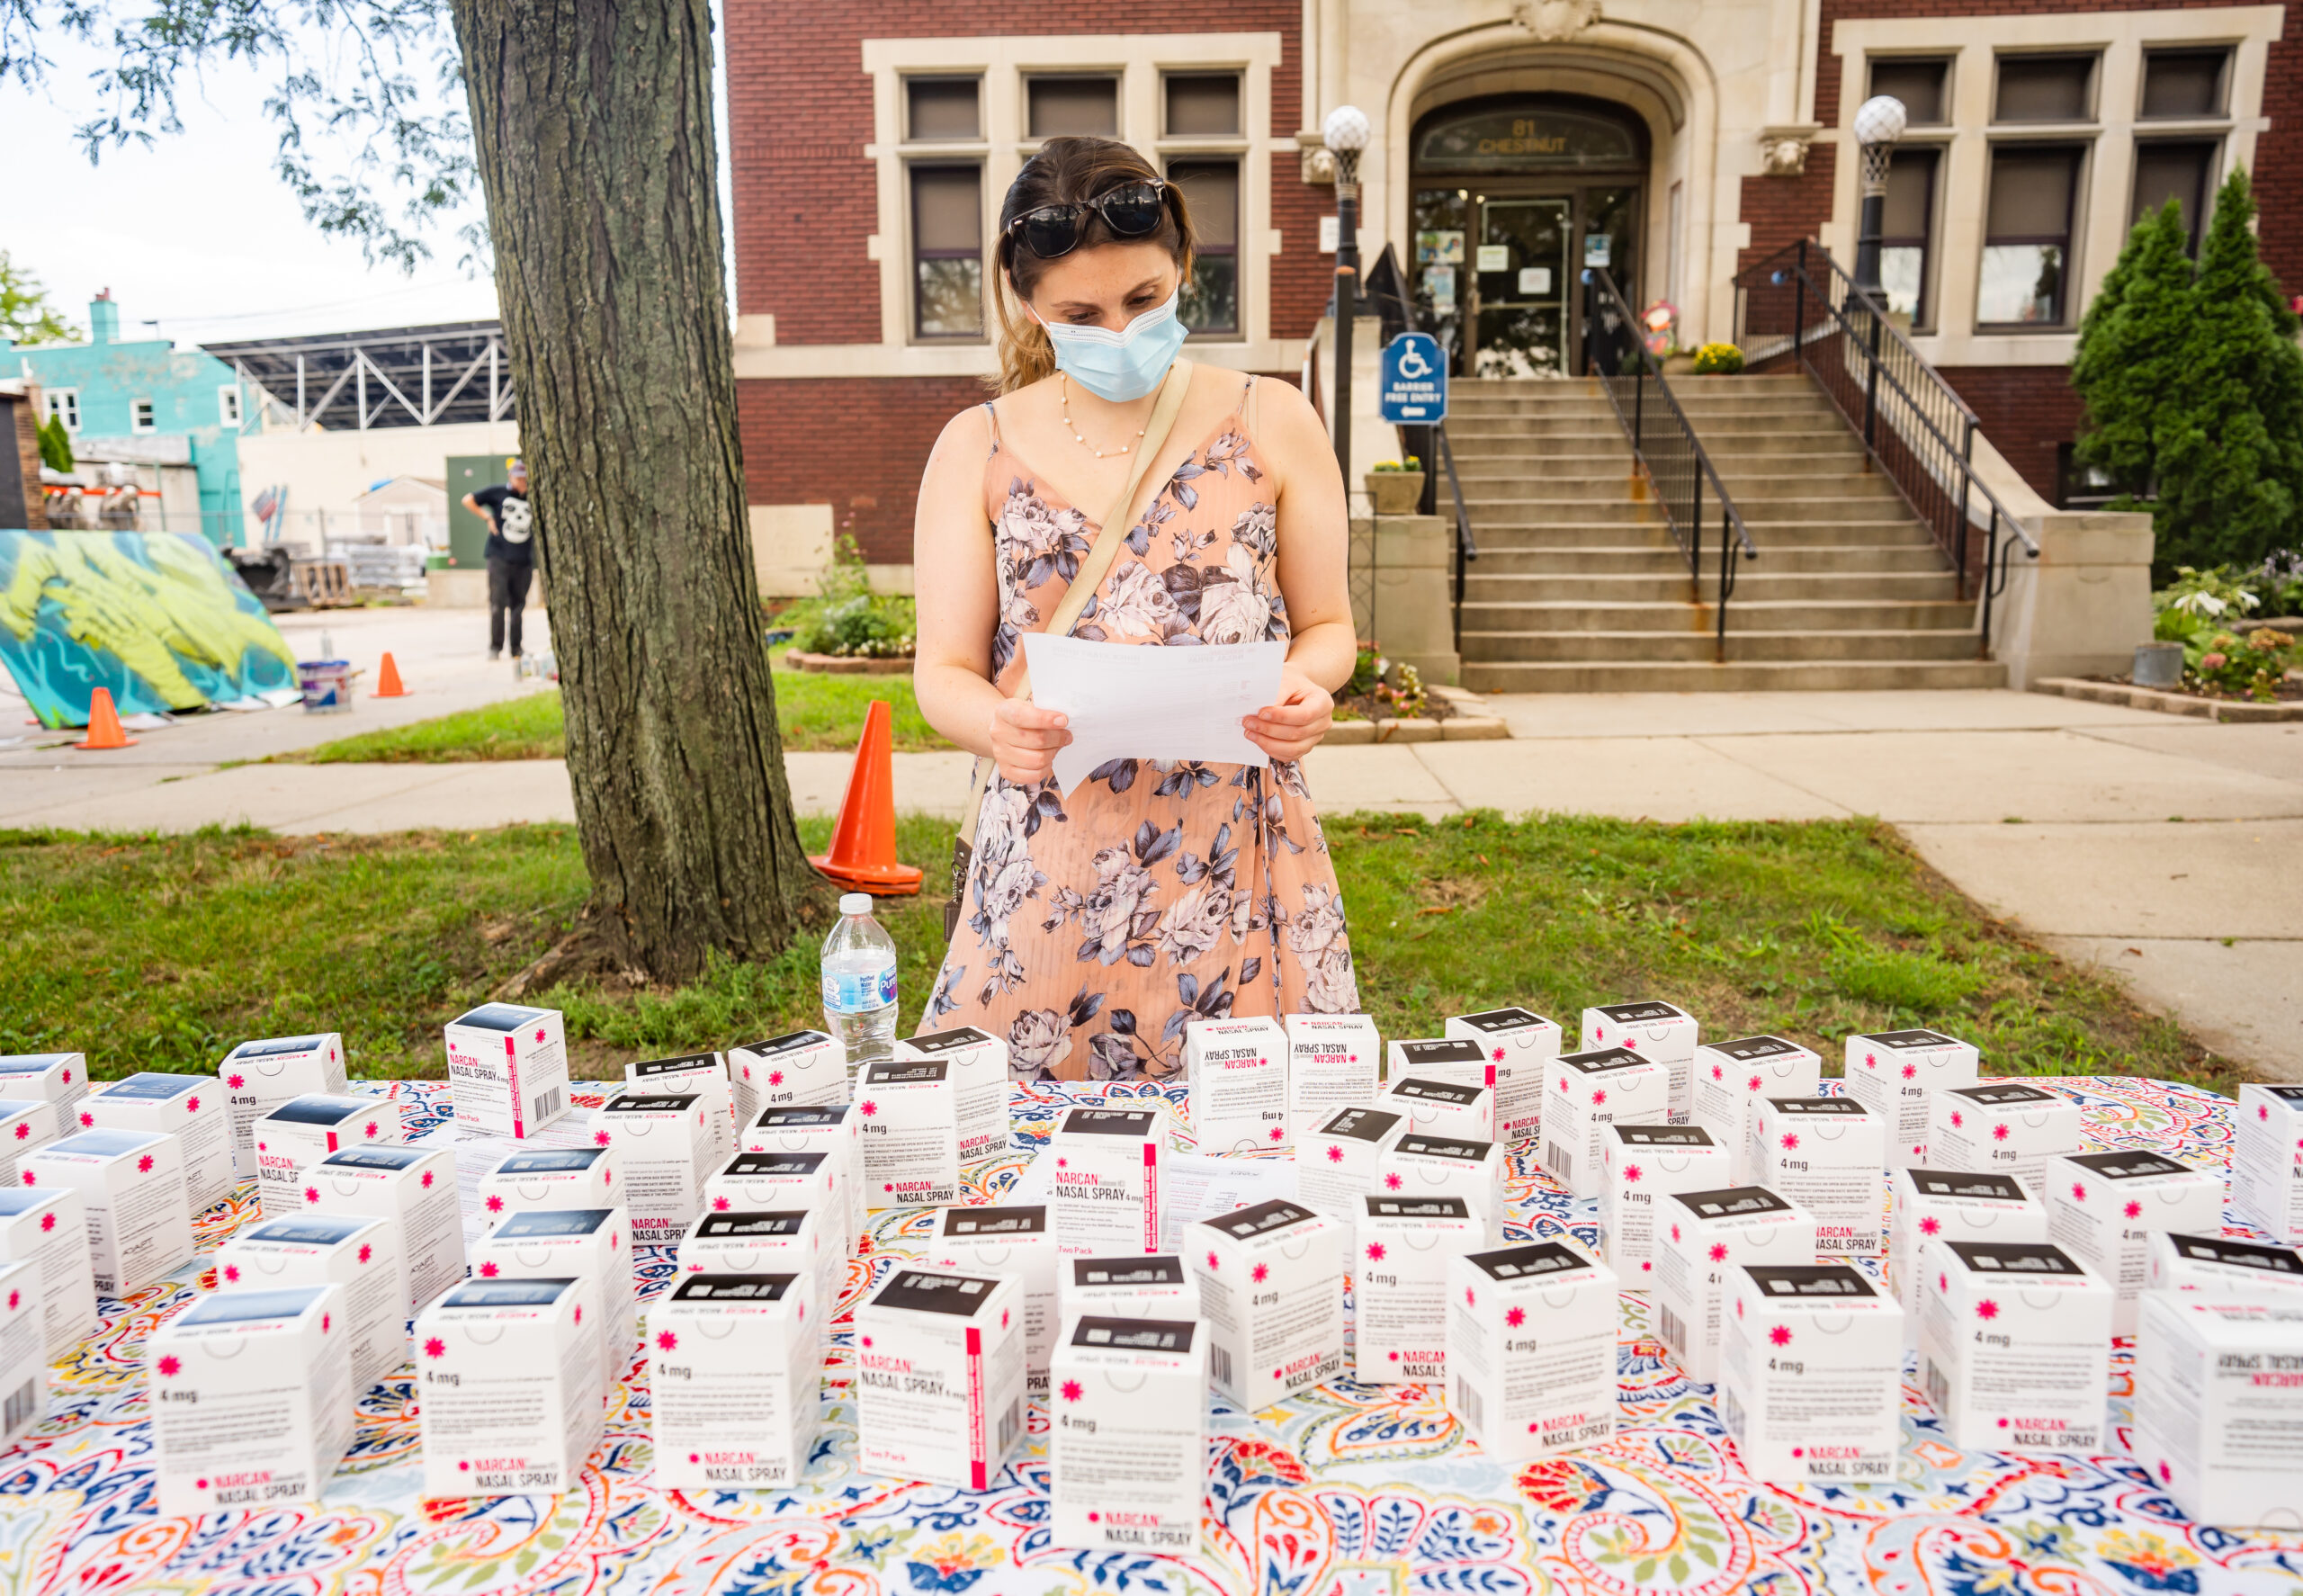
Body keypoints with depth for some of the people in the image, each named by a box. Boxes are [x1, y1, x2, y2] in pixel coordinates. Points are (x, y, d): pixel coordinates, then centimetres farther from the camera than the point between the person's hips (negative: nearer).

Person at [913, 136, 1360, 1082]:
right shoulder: (979, 451, 6)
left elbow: (1326, 625, 9)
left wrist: (1303, 687, -14)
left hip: (1237, 852, 0)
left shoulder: (1271, 425, 5)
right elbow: (944, 671, 4)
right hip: (1049, 862, 1)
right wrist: (997, 725, -18)